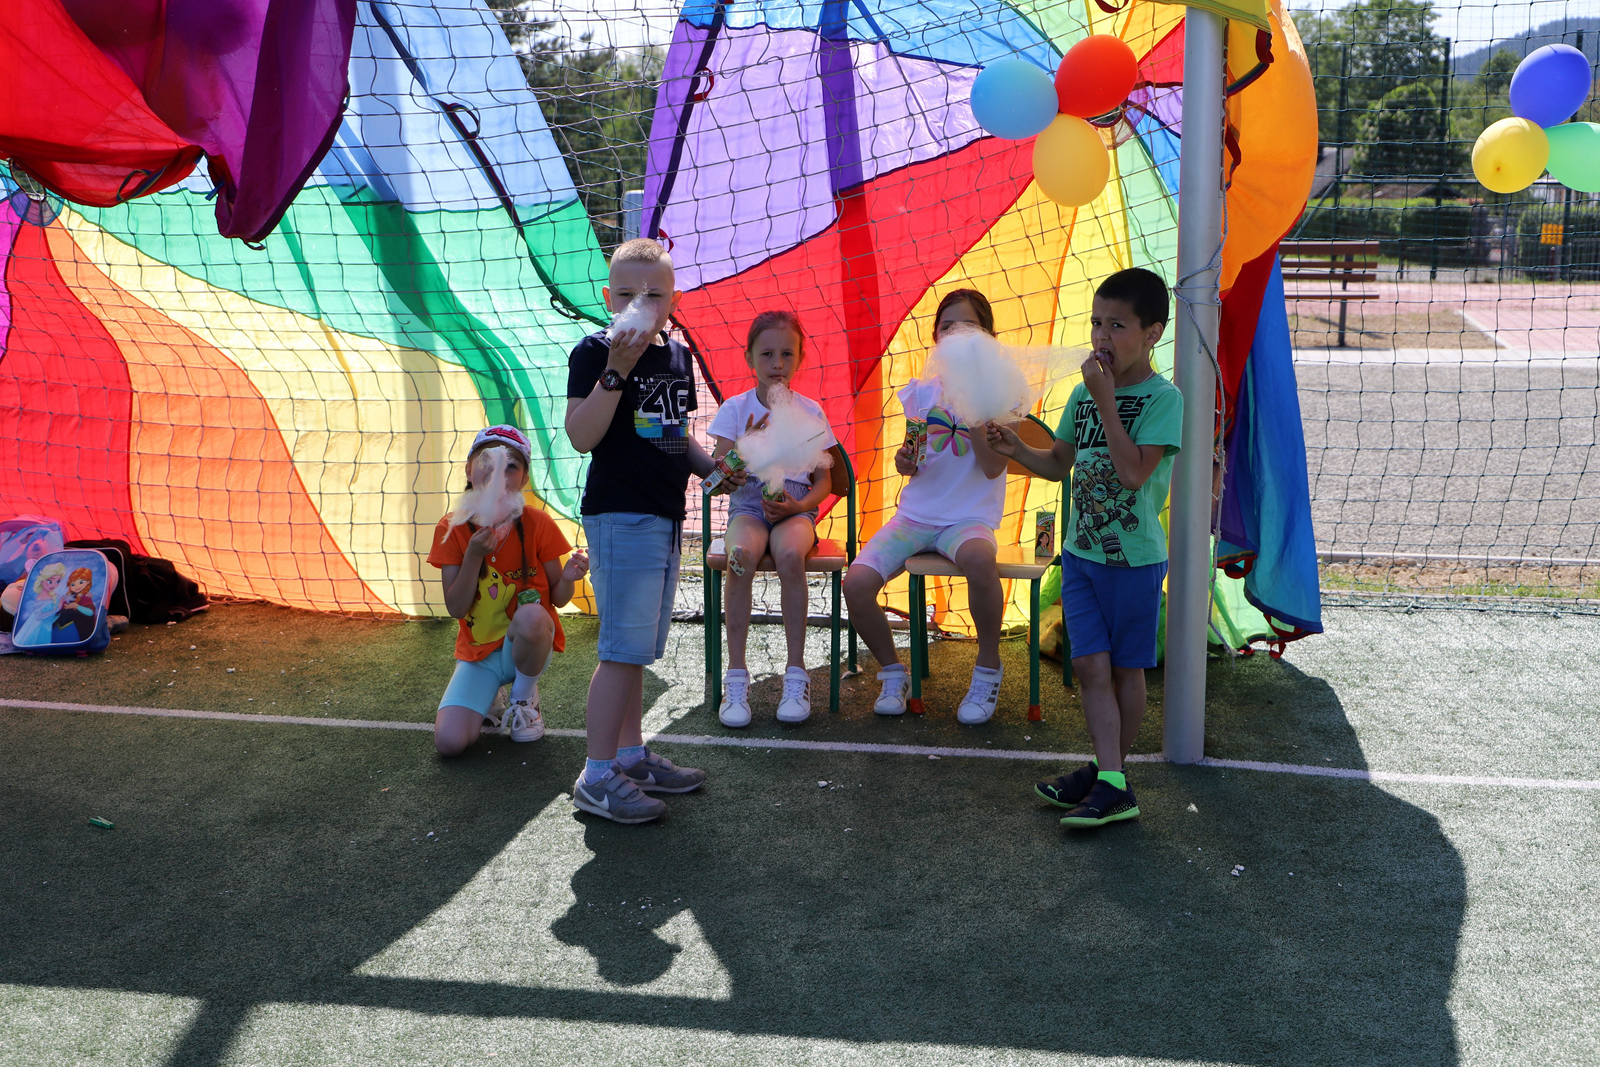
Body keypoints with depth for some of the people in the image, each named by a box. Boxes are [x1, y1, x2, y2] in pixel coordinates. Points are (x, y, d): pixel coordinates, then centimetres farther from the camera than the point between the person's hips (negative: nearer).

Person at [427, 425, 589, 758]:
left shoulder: (538, 525, -9)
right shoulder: (451, 529, -5)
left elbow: (557, 599, -3)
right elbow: (455, 609, -10)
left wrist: (568, 579, -27)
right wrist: (474, 556, -23)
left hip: (529, 646, -1)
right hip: (478, 650, 1)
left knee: (531, 614, -39)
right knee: (449, 741, -21)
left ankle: (524, 696, -6)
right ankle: (483, 700, 16)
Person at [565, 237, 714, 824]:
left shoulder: (678, 357, 13)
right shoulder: (594, 352, -9)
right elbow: (581, 436, -20)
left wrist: (710, 465, 8)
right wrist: (617, 370, -27)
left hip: (665, 518, 8)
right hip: (619, 515, -8)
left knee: (638, 647, 16)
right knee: (623, 647, -10)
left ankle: (631, 755, 26)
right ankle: (597, 776, -3)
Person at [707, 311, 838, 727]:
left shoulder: (810, 411, 7)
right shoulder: (735, 409, 5)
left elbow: (823, 480, 8)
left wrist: (798, 505, -12)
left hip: (795, 509, 0)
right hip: (747, 506, 0)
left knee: (790, 553, -36)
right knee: (741, 553, -36)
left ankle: (796, 675, -24)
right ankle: (736, 678, -28)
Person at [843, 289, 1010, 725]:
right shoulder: (923, 390, 10)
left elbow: (993, 467, -12)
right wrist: (905, 460, -8)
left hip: (969, 517, -3)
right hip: (916, 513, 4)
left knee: (978, 557, -40)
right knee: (857, 583, -21)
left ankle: (988, 672, -15)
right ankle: (893, 673, 6)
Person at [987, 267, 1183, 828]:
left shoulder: (1163, 398, -13)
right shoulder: (1083, 393, 6)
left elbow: (1134, 472, -24)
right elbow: (1060, 464, 15)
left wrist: (1106, 401, -23)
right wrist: (1017, 449, -4)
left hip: (1134, 556, -5)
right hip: (1080, 550, 5)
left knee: (1126, 668, 8)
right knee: (1091, 665, 0)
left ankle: (1109, 773, 21)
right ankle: (1110, 783, 3)